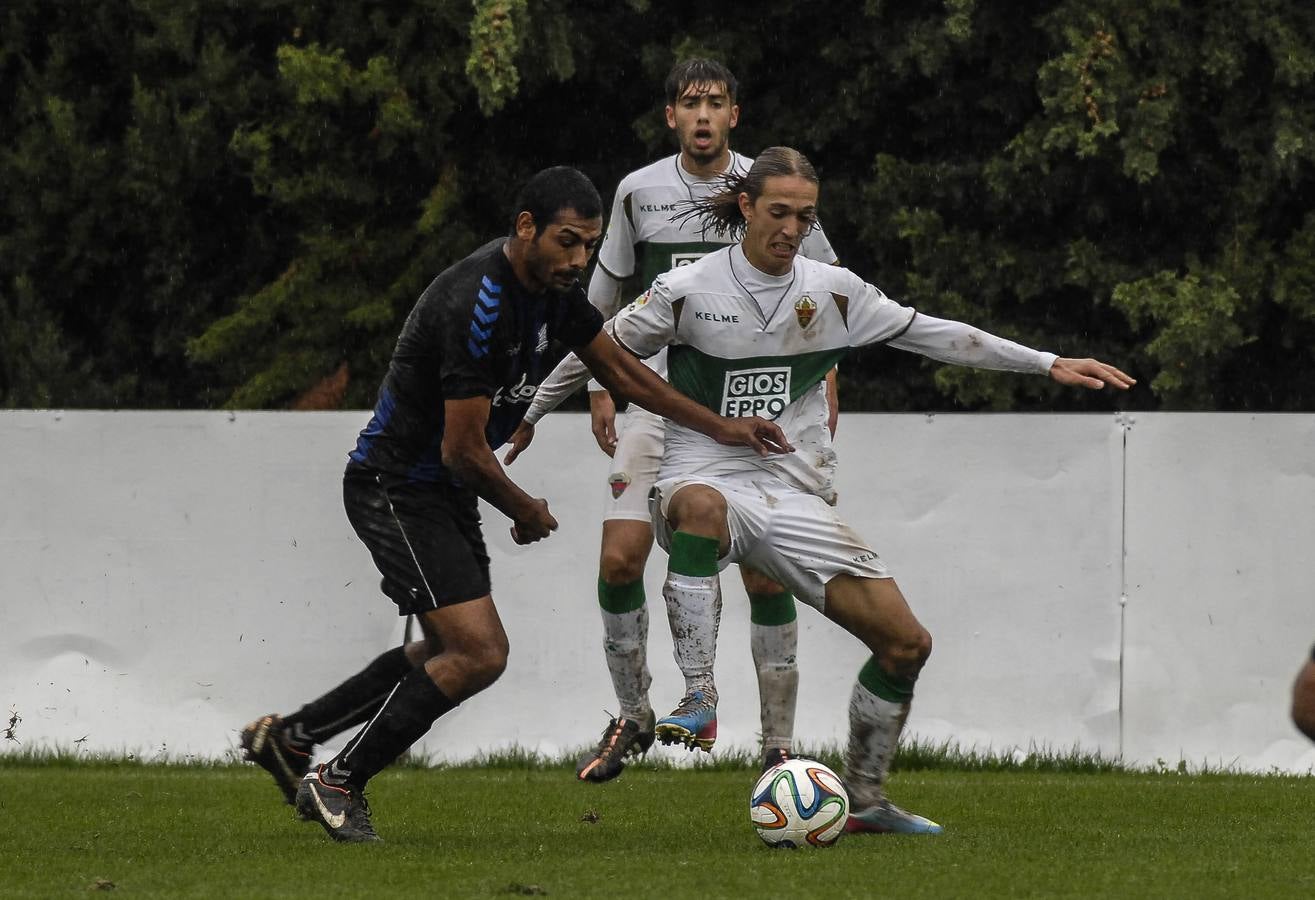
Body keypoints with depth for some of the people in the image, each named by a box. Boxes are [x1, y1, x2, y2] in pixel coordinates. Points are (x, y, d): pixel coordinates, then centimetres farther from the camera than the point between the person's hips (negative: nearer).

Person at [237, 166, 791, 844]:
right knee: (480, 653, -15)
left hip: (445, 492, 10)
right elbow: (463, 450, -25)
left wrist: (721, 428, 13)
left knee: (450, 651, 18)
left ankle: (288, 738, 27)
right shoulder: (479, 302, -28)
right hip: (396, 488, -10)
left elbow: (621, 371, 16)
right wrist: (525, 512, -7)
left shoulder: (552, 286, 0)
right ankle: (337, 783, -4)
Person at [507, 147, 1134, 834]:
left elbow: (932, 335, 10)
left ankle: (865, 799, 13)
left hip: (794, 498, 4)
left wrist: (1048, 365, 9)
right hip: (703, 476, -4)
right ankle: (698, 699, -44)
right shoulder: (688, 290, -4)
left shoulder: (831, 291, 4)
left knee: (907, 642, -5)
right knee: (701, 506, -45)